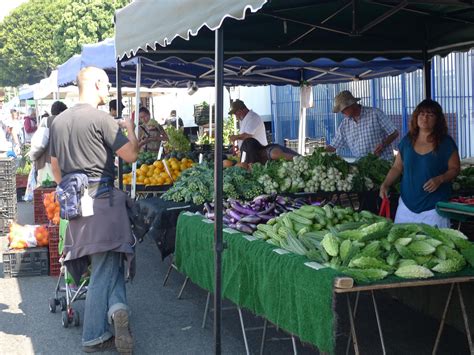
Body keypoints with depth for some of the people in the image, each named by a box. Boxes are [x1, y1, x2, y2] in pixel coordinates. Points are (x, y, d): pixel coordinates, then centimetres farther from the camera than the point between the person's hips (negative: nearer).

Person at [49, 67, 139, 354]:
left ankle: (116, 306, -3)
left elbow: (55, 167, 19)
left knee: (105, 263, 13)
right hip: (102, 199, -7)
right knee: (105, 268, 1)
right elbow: (131, 155, -8)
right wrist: (129, 128, 9)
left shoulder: (58, 121, 13)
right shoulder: (101, 119, -11)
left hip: (72, 200, 7)